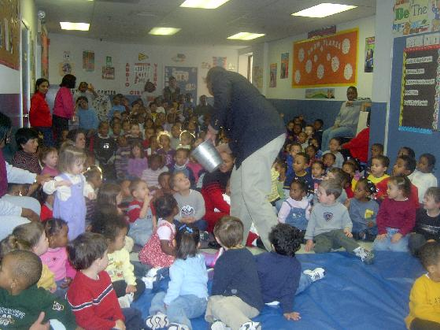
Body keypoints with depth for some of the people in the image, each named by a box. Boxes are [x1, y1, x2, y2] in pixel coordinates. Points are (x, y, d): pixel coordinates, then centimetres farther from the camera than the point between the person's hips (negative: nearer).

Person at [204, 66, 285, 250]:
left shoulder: (218, 76, 7)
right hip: (264, 136, 10)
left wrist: (212, 130, -2)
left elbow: (222, 102, -16)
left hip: (262, 136, -10)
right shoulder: (233, 81, 32)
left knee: (251, 192, -11)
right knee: (238, 186, 15)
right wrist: (220, 149, 34)